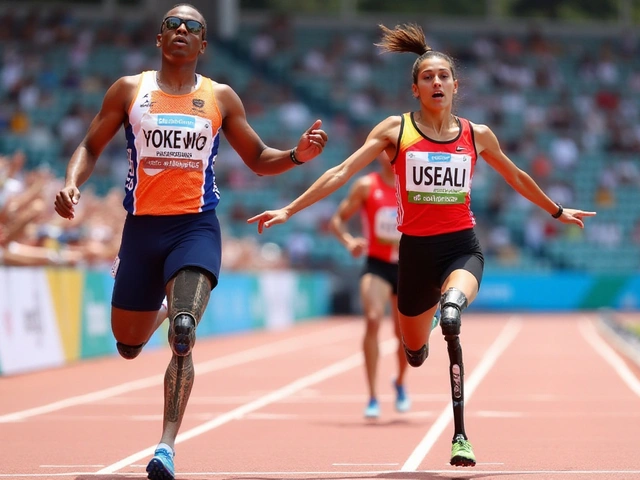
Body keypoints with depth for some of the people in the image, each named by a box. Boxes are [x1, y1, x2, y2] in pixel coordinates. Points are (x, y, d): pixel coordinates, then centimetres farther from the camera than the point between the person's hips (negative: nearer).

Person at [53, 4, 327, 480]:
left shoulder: (221, 98, 7)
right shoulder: (129, 90, 6)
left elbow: (257, 159, 14)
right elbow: (91, 146, 11)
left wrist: (296, 156, -7)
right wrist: (72, 183, -9)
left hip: (196, 227, -2)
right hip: (142, 226, 2)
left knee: (183, 333, -24)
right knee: (128, 345, 12)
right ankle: (162, 308, 50)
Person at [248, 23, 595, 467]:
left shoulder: (477, 135, 5)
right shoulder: (395, 130, -1)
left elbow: (515, 177, 23)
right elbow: (342, 172, -4)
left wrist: (557, 211, 32)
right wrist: (289, 210, -10)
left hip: (462, 246, -1)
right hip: (417, 248, 1)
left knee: (452, 310, -35)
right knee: (414, 351, 16)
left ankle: (460, 435, -35)